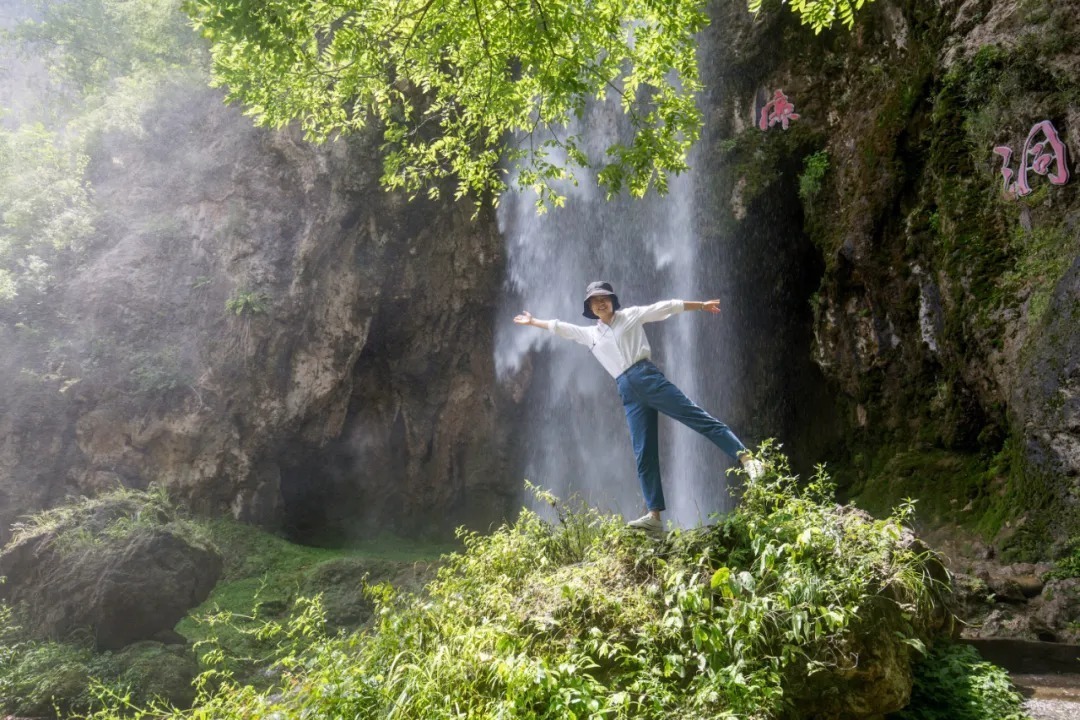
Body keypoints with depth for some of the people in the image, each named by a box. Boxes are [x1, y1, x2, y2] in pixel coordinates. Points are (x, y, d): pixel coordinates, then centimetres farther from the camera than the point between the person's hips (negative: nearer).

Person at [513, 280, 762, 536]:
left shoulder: (631, 315, 13)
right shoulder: (589, 334, 24)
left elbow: (666, 306, 11)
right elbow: (560, 327, 32)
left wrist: (701, 305, 9)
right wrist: (532, 321, 37)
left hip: (647, 377, -3)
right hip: (628, 392, 3)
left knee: (697, 417, -13)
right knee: (644, 454, -2)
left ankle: (745, 457, -17)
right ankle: (654, 515, -6)